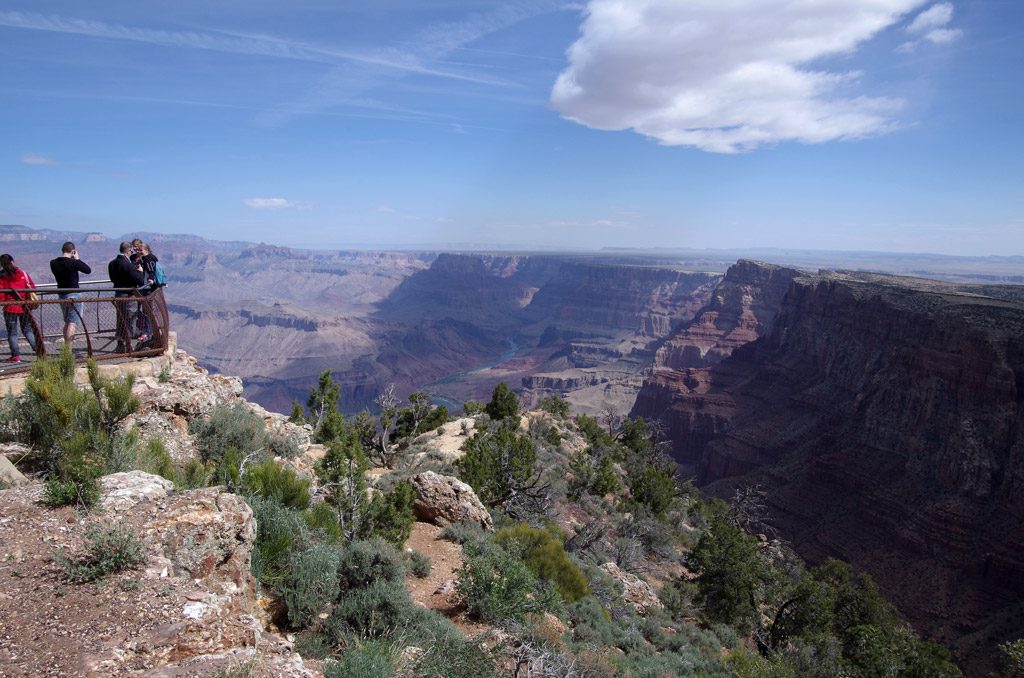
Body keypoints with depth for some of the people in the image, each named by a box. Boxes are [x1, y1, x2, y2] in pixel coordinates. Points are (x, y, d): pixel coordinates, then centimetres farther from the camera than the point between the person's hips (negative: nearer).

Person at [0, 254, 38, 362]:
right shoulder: (22, 273, 1)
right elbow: (32, 287, 4)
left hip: (10, 308, -3)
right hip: (24, 307, 3)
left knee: (12, 333, 5)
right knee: (27, 330, 16)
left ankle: (16, 355, 3)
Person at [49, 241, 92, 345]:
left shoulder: (53, 263, 1)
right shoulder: (73, 262, -16)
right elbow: (88, 270, -6)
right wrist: (77, 259, 1)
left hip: (61, 294, 7)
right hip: (73, 294, -7)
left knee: (67, 322, 19)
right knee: (71, 323, -5)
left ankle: (66, 347, 25)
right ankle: (68, 349, -7)